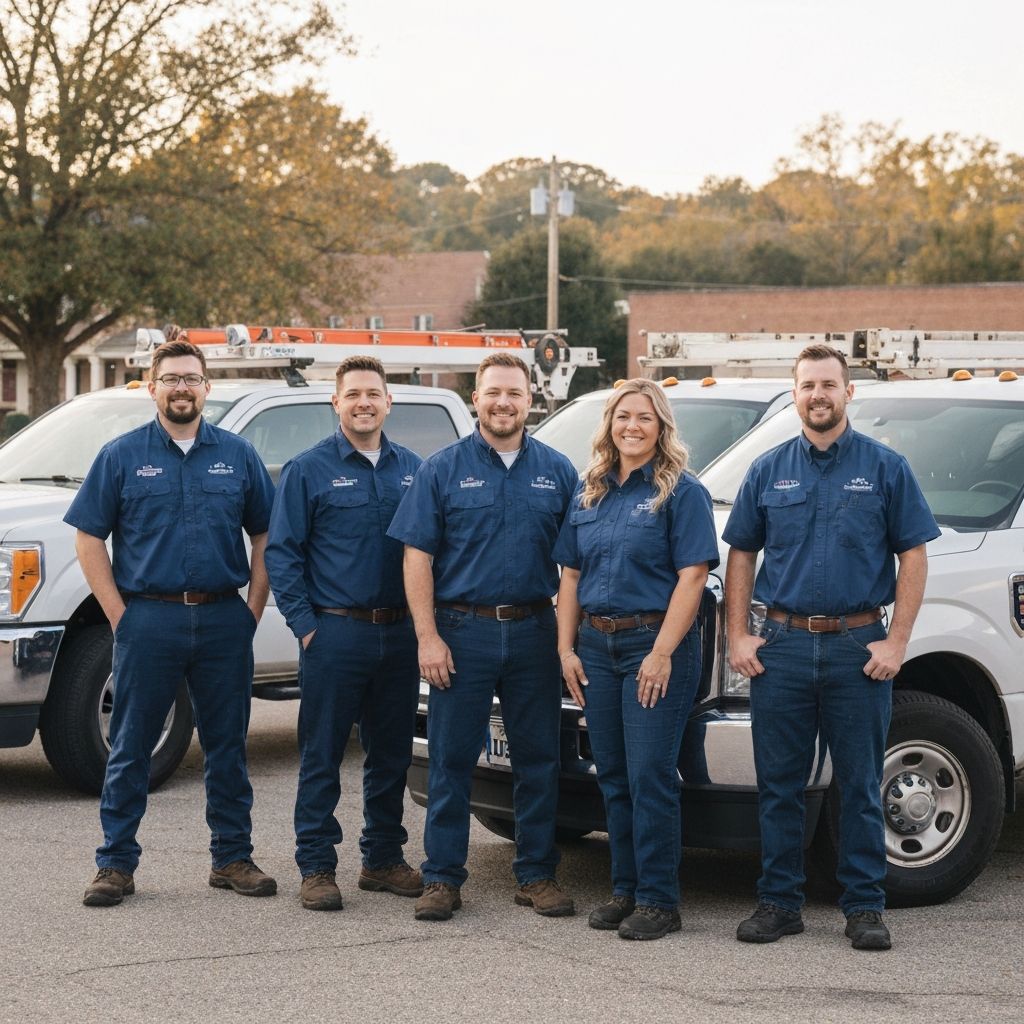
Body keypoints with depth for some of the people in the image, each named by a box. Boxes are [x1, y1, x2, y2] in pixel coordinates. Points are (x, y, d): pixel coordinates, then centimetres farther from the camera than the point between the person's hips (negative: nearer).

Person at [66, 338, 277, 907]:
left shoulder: (238, 455, 7)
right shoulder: (122, 456, 2)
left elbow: (266, 536, 11)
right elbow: (90, 539, 2)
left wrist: (252, 609, 2)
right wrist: (119, 615, -5)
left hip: (224, 620, 2)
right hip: (149, 619, -2)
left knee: (228, 746, 8)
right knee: (131, 747, 2)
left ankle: (233, 857, 17)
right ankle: (116, 865, 8)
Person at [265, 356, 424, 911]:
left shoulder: (411, 468, 10)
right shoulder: (309, 469, -2)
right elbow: (281, 552, -3)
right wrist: (305, 625, -9)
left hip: (399, 634, 4)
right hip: (335, 633, -4)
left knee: (391, 755, 11)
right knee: (322, 756, 0)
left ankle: (383, 859, 22)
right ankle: (316, 868, 6)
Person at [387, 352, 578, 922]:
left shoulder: (557, 472, 8)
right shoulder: (444, 469, 2)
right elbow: (417, 556, -1)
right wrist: (428, 637, -9)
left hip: (534, 633, 2)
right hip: (462, 631, -2)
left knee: (539, 760, 6)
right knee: (452, 760, 1)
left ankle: (538, 875, 16)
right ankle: (443, 878, 8)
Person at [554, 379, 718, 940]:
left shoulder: (681, 492, -5)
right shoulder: (589, 492, 13)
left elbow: (691, 576, -12)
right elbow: (571, 574, 15)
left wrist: (662, 652, -18)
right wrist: (566, 647, 6)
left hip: (654, 642, -6)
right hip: (597, 644, 6)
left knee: (650, 776, -6)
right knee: (613, 776, 10)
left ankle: (659, 900, 0)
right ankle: (625, 890, 19)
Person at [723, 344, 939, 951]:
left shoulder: (885, 468, 2)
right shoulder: (769, 471, 9)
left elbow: (913, 556, 0)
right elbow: (742, 555, 13)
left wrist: (896, 642, -7)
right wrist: (739, 636, 3)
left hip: (858, 647, -2)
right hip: (783, 646, 2)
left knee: (861, 786, 3)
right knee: (780, 784, 6)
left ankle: (865, 907, 10)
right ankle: (780, 902, 15)